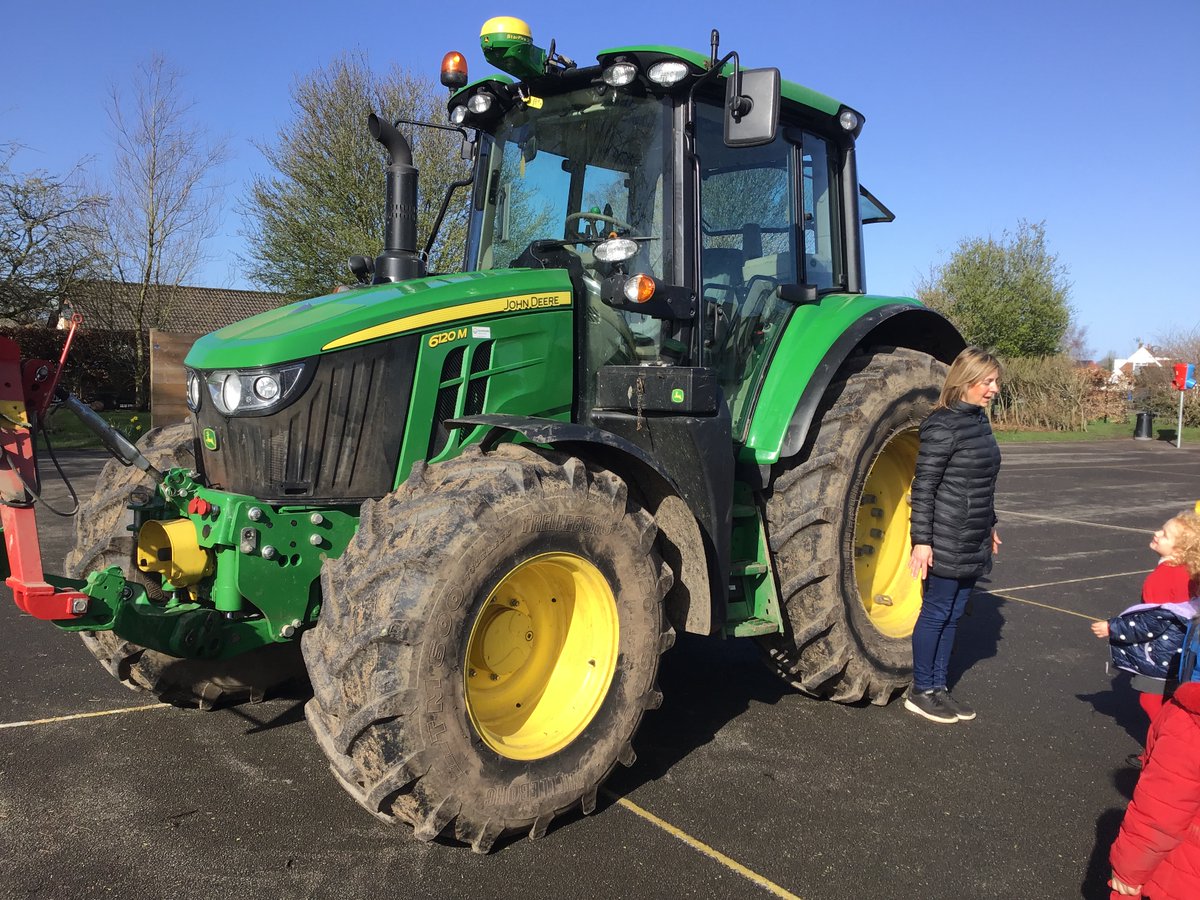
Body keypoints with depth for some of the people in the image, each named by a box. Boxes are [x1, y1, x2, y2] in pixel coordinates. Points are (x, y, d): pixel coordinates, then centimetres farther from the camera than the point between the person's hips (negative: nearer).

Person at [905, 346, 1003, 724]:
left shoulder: (980, 421, 10)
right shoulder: (943, 426, -16)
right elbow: (923, 486, -18)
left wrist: (990, 525, 25)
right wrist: (921, 541, -20)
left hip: (972, 541, 8)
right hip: (945, 541, -8)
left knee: (952, 615, 14)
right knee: (936, 613, 2)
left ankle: (937, 687, 25)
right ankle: (920, 692, 15)